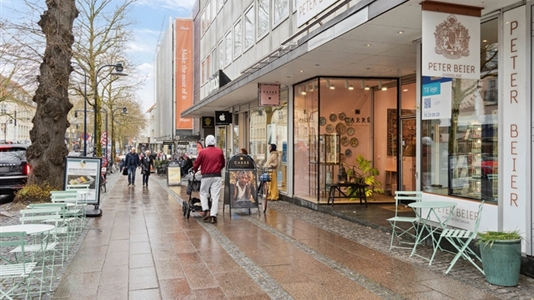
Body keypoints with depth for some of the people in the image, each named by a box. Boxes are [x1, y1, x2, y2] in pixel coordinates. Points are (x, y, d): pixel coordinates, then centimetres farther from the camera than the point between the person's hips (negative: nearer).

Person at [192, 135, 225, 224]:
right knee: (215, 196, 2)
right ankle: (213, 216, -2)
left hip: (206, 176, -1)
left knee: (203, 193, 15)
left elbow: (196, 164, 2)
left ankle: (206, 211, 0)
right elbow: (223, 164, 15)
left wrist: (195, 170, 23)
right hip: (217, 176, 2)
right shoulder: (219, 151, 4)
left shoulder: (203, 152, -3)